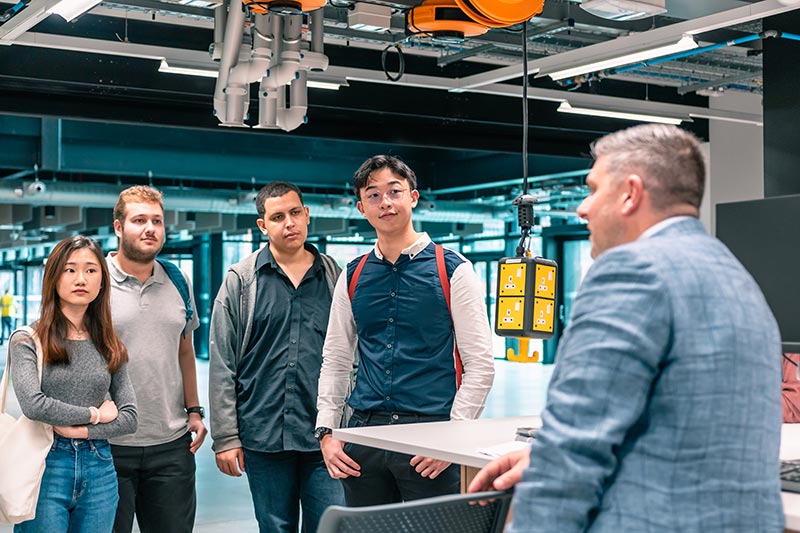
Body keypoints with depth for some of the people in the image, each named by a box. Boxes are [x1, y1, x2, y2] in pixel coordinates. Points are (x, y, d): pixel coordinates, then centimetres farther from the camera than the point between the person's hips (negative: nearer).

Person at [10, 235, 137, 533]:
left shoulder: (110, 347, 8)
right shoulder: (27, 340, -3)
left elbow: (129, 418, 3)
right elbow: (33, 405, -17)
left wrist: (76, 430, -10)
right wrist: (94, 414, -8)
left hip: (99, 470, 4)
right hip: (46, 466, -4)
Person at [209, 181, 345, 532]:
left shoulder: (336, 277, 7)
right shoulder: (241, 280, 3)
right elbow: (221, 366, 2)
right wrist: (225, 437, -3)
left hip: (325, 437, 1)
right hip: (264, 437, 0)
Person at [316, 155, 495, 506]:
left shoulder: (452, 270, -2)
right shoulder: (352, 277, 11)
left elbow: (480, 365, -4)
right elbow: (335, 362, 15)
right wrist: (326, 432, 6)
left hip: (430, 430, -4)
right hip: (365, 431, 4)